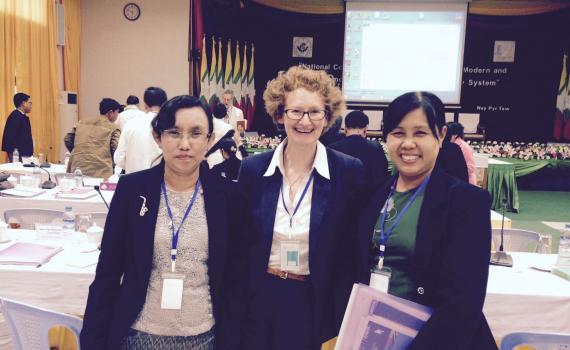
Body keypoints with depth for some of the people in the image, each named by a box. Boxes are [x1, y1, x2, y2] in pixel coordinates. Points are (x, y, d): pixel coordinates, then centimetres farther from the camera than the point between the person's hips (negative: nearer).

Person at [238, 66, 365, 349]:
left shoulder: (350, 172, -10)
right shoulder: (253, 168, -5)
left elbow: (354, 253, -5)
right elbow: (241, 244, 4)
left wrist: (345, 326, -4)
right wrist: (237, 303, 4)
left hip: (319, 304, -1)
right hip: (260, 300, 2)